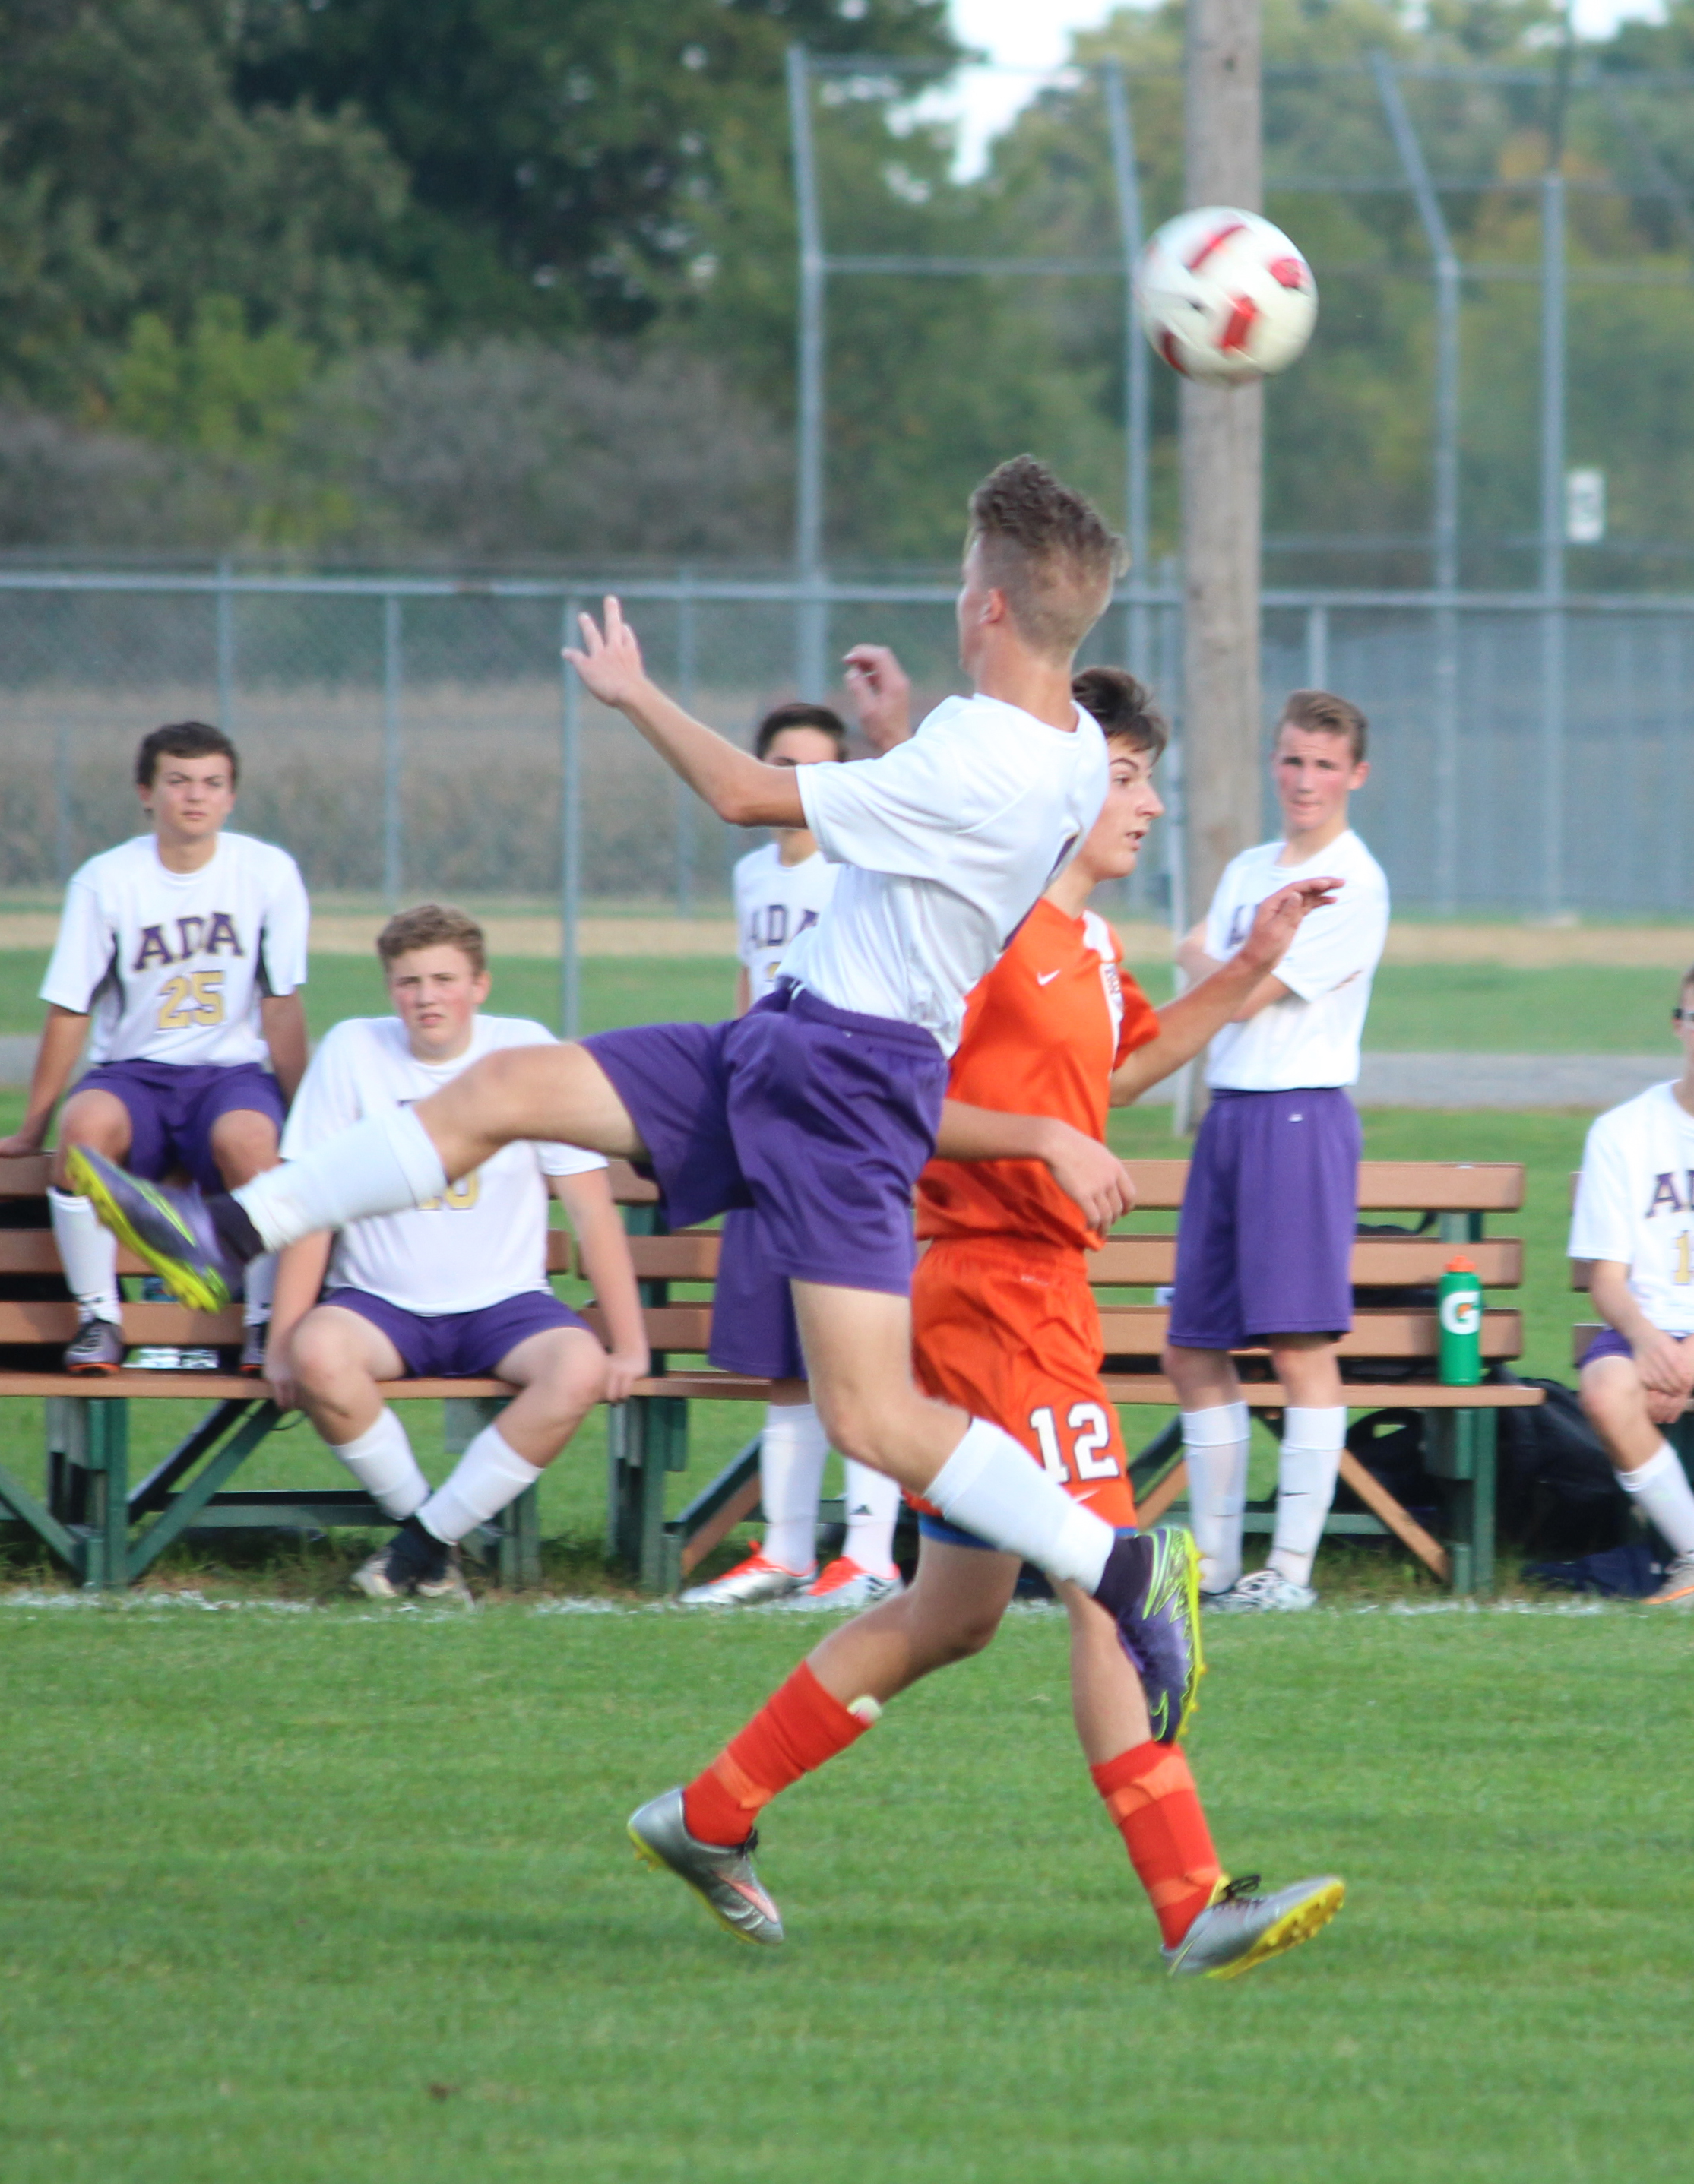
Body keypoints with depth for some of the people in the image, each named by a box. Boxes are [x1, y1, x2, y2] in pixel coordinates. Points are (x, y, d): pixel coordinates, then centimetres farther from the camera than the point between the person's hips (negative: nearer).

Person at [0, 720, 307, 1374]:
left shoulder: (269, 873, -1)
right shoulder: (105, 881, -2)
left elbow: (282, 1005, 3)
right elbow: (69, 1011, 1)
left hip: (231, 1070, 0)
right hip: (132, 1072, 0)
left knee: (247, 1137, -36)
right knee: (86, 1125, -34)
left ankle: (265, 1319, -20)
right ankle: (97, 1316, -22)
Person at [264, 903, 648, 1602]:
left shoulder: (526, 1051, -2)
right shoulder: (353, 1052, -2)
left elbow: (591, 1205, 0)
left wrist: (629, 1345, -5)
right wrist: (282, 1341, -12)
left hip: (504, 1303, 1)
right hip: (382, 1304, 0)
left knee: (579, 1368, -31)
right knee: (318, 1353, -34)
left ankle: (425, 1540, -17)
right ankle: (416, 1514, -10)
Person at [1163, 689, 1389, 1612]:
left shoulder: (1353, 886, -8)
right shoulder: (1248, 872, 17)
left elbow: (1241, 994, -11)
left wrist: (1201, 957, 8)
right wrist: (1218, 973, -11)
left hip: (1301, 1114, -8)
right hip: (1226, 1111, 8)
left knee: (1300, 1346, -8)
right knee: (1192, 1349, 8)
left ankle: (1291, 1566, -6)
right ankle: (1214, 1559, 16)